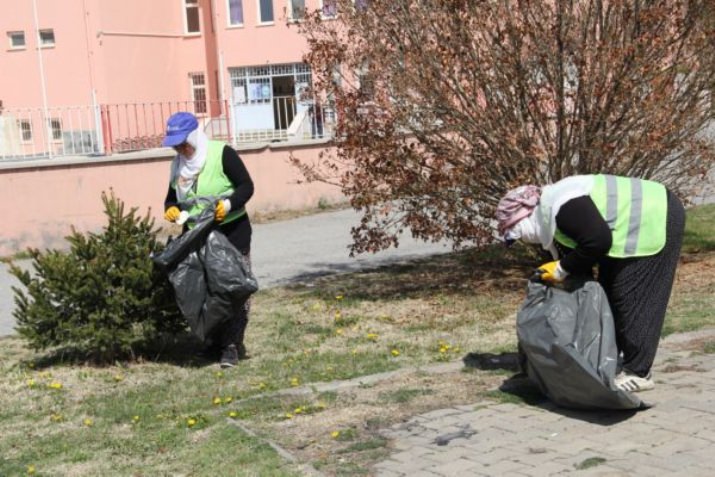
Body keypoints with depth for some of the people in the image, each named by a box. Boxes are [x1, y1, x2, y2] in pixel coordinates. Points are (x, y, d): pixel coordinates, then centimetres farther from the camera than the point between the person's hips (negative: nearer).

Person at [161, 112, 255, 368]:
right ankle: (216, 341, 22)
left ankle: (233, 344, -3)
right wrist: (170, 208, -6)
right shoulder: (178, 164, 8)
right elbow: (172, 196, 17)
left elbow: (246, 186, -11)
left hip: (231, 231, -6)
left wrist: (229, 203, -29)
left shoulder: (222, 154, -12)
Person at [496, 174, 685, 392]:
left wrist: (562, 269, -19)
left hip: (656, 221, -10)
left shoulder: (563, 207, -25)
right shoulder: (551, 217, 7)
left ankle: (637, 373, 0)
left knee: (632, 298, -7)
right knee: (610, 295, 12)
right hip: (640, 231, 10)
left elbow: (599, 241, -31)